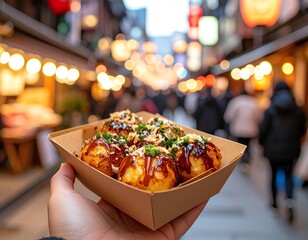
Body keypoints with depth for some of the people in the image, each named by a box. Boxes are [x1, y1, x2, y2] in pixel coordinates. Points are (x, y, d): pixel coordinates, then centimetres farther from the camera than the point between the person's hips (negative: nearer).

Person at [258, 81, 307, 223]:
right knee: (288, 175, 9)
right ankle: (289, 199, -16)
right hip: (290, 149, 2)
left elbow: (263, 129, -8)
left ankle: (275, 203, 25)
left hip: (273, 148, -1)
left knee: (274, 174, 15)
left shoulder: (270, 110, -8)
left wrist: (262, 143, 8)